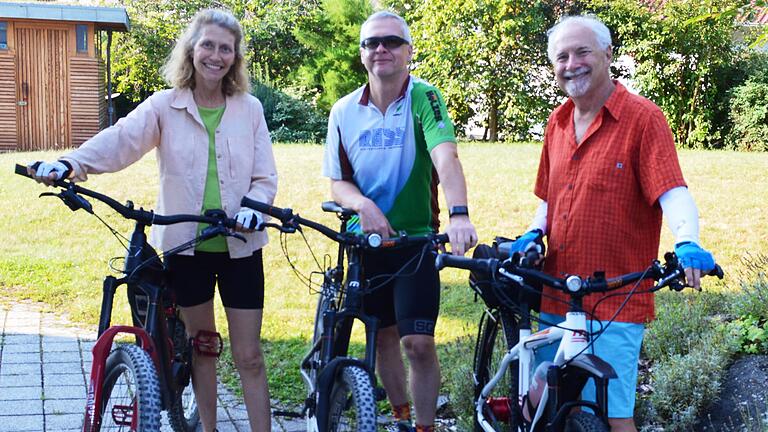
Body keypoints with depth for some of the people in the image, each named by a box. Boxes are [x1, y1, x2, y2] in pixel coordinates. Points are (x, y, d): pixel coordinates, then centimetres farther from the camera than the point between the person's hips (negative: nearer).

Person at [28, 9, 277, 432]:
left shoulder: (249, 108, 0)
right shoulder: (165, 106, -4)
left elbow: (265, 177, 2)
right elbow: (120, 140, -20)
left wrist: (252, 209, -20)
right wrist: (68, 164, -38)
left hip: (240, 247, 0)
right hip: (186, 246, 0)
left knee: (249, 356, 2)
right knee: (201, 347, 14)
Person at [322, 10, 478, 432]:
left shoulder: (424, 99, -13)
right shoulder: (344, 111, -2)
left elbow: (445, 157, -29)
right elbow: (337, 182, 2)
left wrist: (458, 213, -47)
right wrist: (364, 206, -21)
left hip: (417, 240, -3)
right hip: (367, 239, 3)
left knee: (418, 342, -9)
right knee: (384, 334, 14)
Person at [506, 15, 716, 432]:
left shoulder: (643, 119, -8)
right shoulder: (557, 124, 14)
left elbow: (672, 192, -17)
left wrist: (687, 243, -35)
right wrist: (533, 234, 3)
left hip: (613, 305, -6)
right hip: (555, 302, 7)